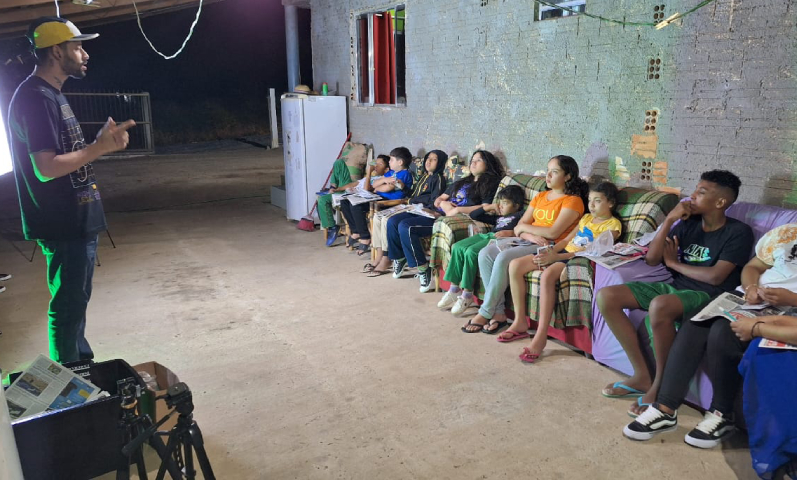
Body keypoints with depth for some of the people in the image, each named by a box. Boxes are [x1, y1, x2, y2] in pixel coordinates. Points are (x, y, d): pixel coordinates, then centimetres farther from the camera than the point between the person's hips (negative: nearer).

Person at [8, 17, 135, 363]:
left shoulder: (51, 94, 15)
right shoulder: (35, 98, -17)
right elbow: (46, 168, -25)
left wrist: (102, 141, 4)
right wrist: (100, 147, -22)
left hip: (77, 221, 10)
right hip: (62, 227, -10)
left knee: (76, 301, 20)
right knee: (68, 306, 0)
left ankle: (82, 368, 35)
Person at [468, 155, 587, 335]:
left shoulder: (573, 201, -3)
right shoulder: (541, 197, 20)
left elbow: (553, 233, -15)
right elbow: (519, 227, 11)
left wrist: (524, 227, -3)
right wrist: (530, 236, -12)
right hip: (528, 242, 8)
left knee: (503, 258, -29)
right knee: (485, 254, -15)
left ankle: (485, 313, -17)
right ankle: (498, 312, -15)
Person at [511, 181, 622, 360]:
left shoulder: (612, 224, -1)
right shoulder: (586, 218, 25)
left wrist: (556, 257, -22)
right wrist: (548, 252, 0)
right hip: (563, 253, 8)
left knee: (547, 275, -39)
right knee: (515, 265, -10)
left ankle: (541, 337, -34)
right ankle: (520, 321, -6)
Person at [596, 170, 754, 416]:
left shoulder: (738, 232, -6)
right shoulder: (688, 223, 9)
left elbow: (715, 277, -17)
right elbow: (651, 259, 4)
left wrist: (674, 263, -3)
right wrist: (669, 220, -5)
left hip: (707, 296, -7)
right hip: (675, 287, 7)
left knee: (659, 305, -41)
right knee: (606, 296, -13)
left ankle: (660, 385, -19)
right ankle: (642, 376, -9)